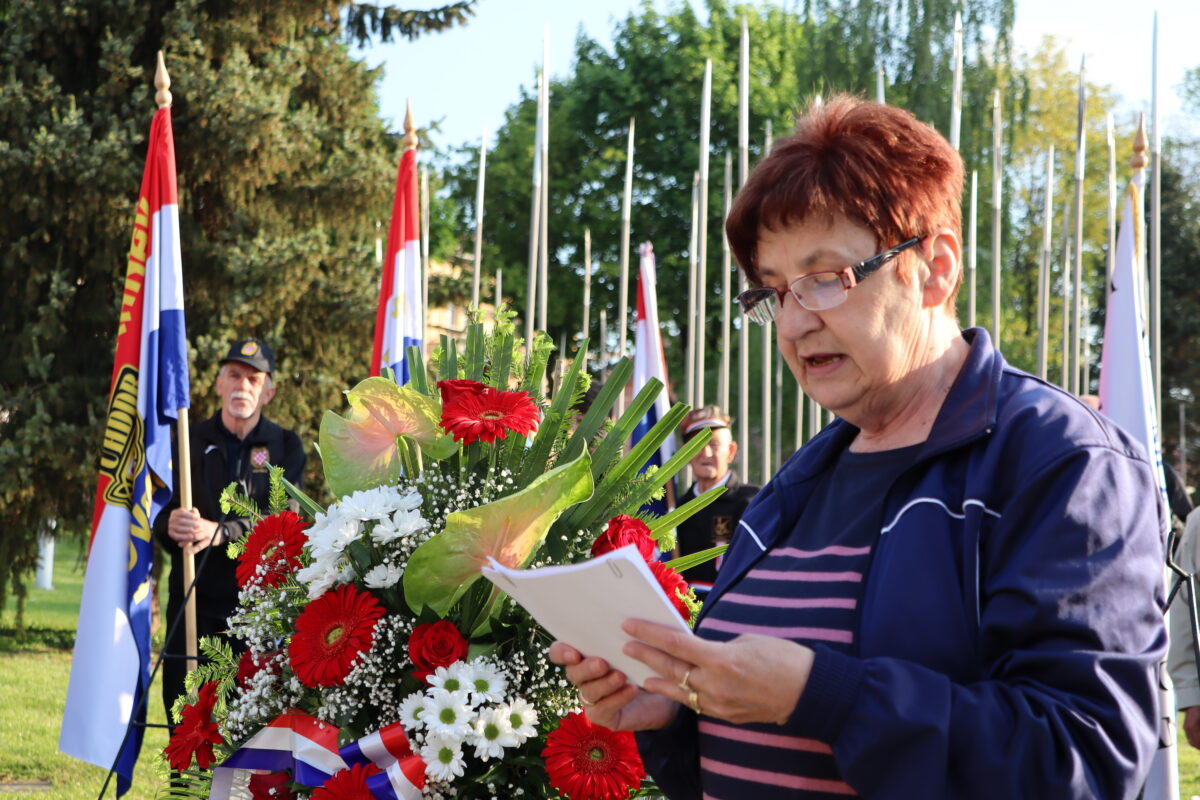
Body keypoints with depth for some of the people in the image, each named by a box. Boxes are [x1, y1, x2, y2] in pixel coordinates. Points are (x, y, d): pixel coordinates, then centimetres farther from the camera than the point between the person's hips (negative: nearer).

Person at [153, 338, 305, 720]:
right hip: (195, 599, 1)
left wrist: (222, 532, -22)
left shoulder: (285, 447, 10)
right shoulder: (191, 442, 13)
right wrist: (171, 525, -19)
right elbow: (160, 513, 6)